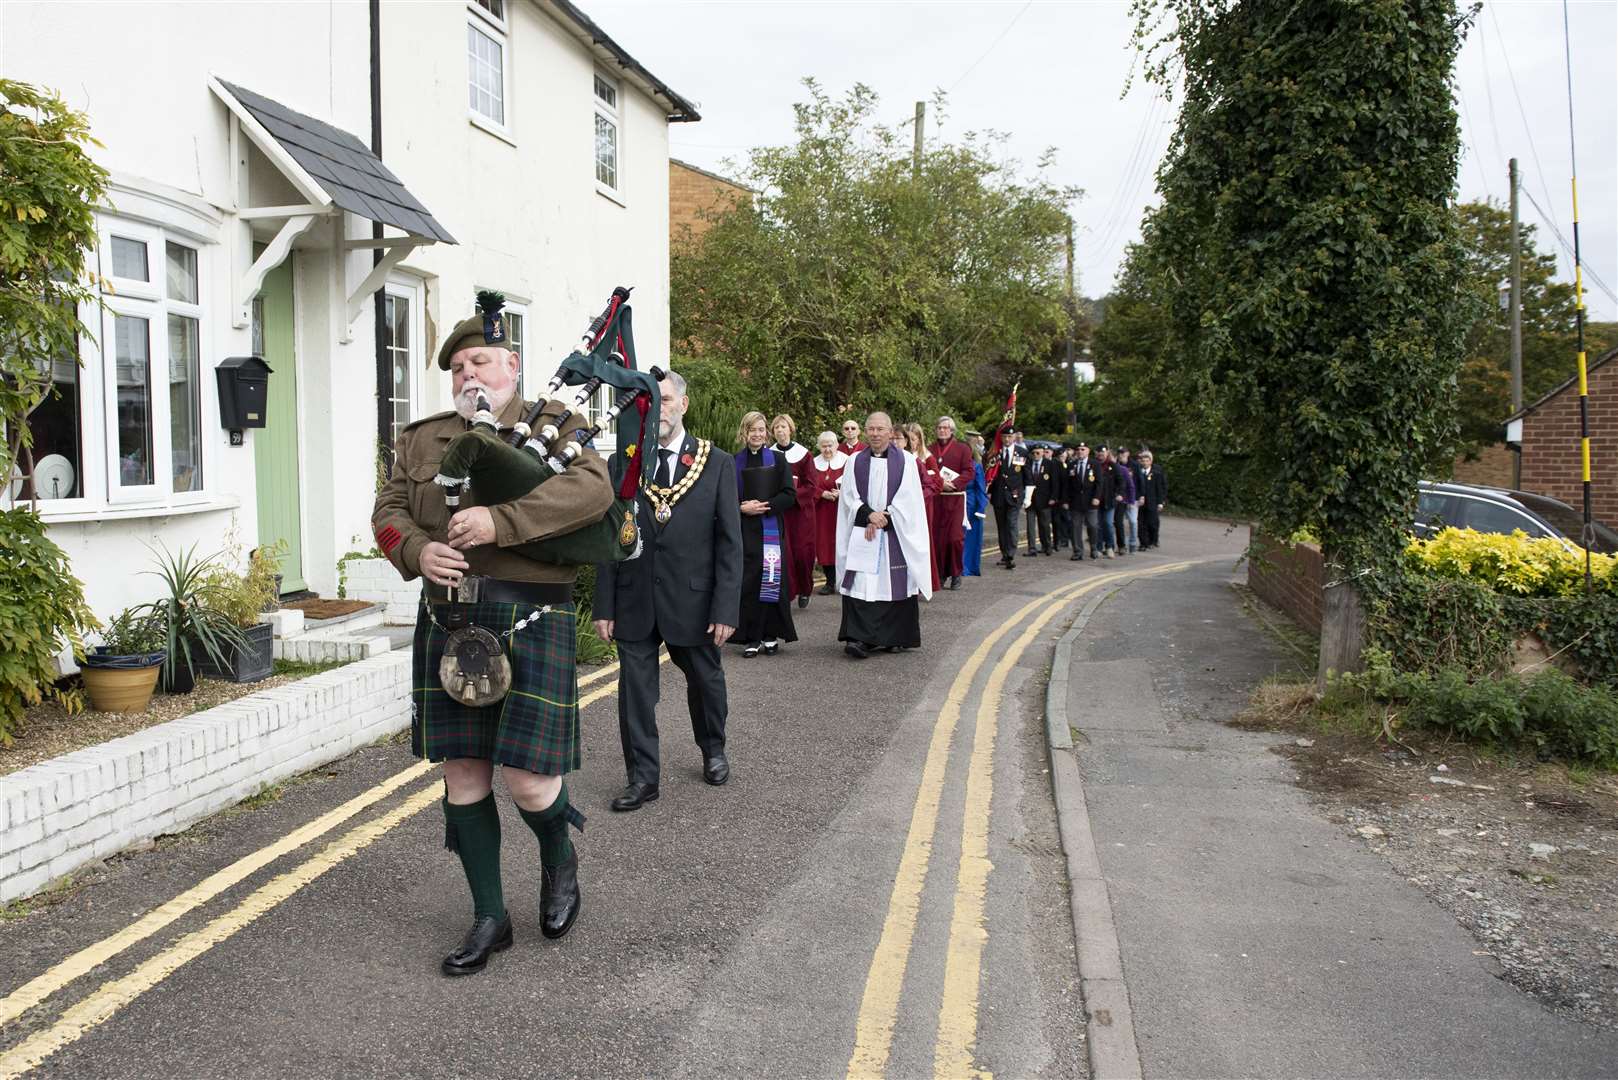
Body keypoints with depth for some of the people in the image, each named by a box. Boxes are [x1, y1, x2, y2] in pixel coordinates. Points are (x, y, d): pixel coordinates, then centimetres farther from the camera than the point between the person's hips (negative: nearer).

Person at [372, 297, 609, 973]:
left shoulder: (555, 427, 2)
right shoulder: (421, 440, 16)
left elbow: (592, 488, -15)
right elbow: (388, 512, 11)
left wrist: (499, 520, -25)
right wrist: (416, 550, -12)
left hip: (530, 620, -4)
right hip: (448, 624, 5)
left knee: (526, 776, -6)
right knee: (463, 773, 8)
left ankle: (559, 859, 29)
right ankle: (490, 917, 23)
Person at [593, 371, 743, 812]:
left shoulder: (716, 464, -3)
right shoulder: (622, 464, 2)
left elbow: (729, 542, -5)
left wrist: (726, 608, -12)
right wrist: (604, 606, -3)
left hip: (692, 599, -1)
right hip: (634, 601, 1)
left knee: (705, 679, 16)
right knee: (635, 690, 2)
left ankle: (713, 749, 41)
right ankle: (642, 778, 15)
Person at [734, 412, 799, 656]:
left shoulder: (777, 460, 5)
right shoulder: (734, 462, 7)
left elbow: (790, 495, -1)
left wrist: (763, 506, -12)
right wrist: (743, 508, -13)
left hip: (771, 529, 0)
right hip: (743, 530, 0)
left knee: (771, 581, 0)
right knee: (747, 583, -3)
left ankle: (771, 635, 10)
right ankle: (750, 638, 3)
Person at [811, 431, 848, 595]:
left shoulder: (846, 461, -2)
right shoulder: (814, 463, 7)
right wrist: (823, 493, -14)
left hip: (841, 510, -3)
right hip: (822, 512, 3)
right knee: (825, 544, 2)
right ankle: (830, 582, 9)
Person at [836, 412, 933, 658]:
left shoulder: (906, 461, 2)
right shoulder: (855, 461, 8)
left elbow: (907, 499, -4)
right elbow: (849, 496, 2)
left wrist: (883, 518, -11)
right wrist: (869, 514, -14)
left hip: (895, 534, -1)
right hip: (862, 534, 1)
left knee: (896, 585, 1)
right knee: (861, 584, -8)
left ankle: (895, 637, 12)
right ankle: (860, 638, -9)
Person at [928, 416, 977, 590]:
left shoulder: (962, 449, 5)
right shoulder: (930, 450, 11)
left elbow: (969, 471, -2)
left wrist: (953, 484, -15)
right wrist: (940, 484, -12)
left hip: (955, 499, -2)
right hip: (935, 499, 2)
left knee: (956, 538, -7)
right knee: (936, 537, 1)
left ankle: (956, 574, 5)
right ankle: (940, 574, 11)